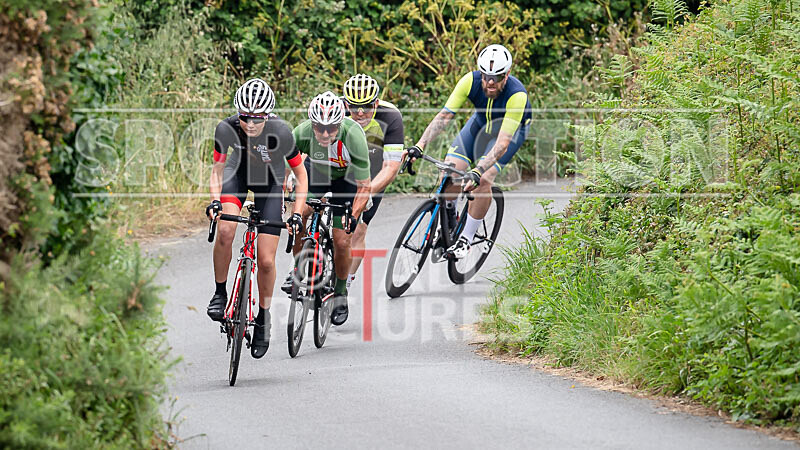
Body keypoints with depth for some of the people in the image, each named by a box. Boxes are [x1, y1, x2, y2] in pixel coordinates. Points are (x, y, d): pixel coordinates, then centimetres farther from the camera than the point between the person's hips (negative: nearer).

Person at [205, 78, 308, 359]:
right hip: (238, 173, 1)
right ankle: (220, 293, -7)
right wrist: (215, 200, -27)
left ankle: (263, 318, 19)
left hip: (270, 181, -1)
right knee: (225, 229, -29)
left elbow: (301, 174, -18)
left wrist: (297, 214, -26)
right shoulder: (227, 129, -28)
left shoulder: (281, 133, -33)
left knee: (266, 261, -5)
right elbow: (217, 169, -11)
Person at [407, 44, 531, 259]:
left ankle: (465, 240, -8)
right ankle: (449, 220, 13)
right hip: (482, 121, 4)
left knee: (483, 181, -24)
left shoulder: (517, 95, -40)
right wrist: (420, 146, -43)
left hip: (512, 128, -4)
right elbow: (444, 115, -30)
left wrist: (478, 171, -56)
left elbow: (502, 143, -44)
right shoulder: (471, 81, -30)